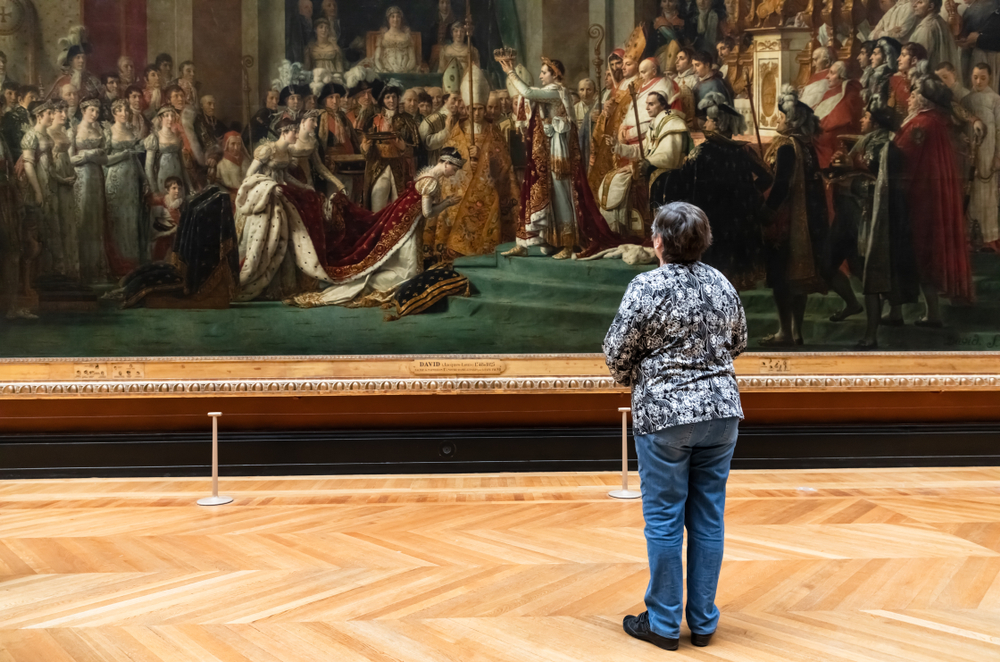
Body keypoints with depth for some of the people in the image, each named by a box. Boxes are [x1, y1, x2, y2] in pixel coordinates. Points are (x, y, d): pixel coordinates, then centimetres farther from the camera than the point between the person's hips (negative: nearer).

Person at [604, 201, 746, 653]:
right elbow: (738, 343, 15)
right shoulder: (721, 284, 5)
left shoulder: (646, 287, -13)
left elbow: (617, 352, -10)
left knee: (664, 521, 5)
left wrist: (632, 380, 10)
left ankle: (664, 624, 16)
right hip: (720, 411, 6)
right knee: (708, 518, 12)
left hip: (664, 415, -5)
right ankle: (703, 621, 23)